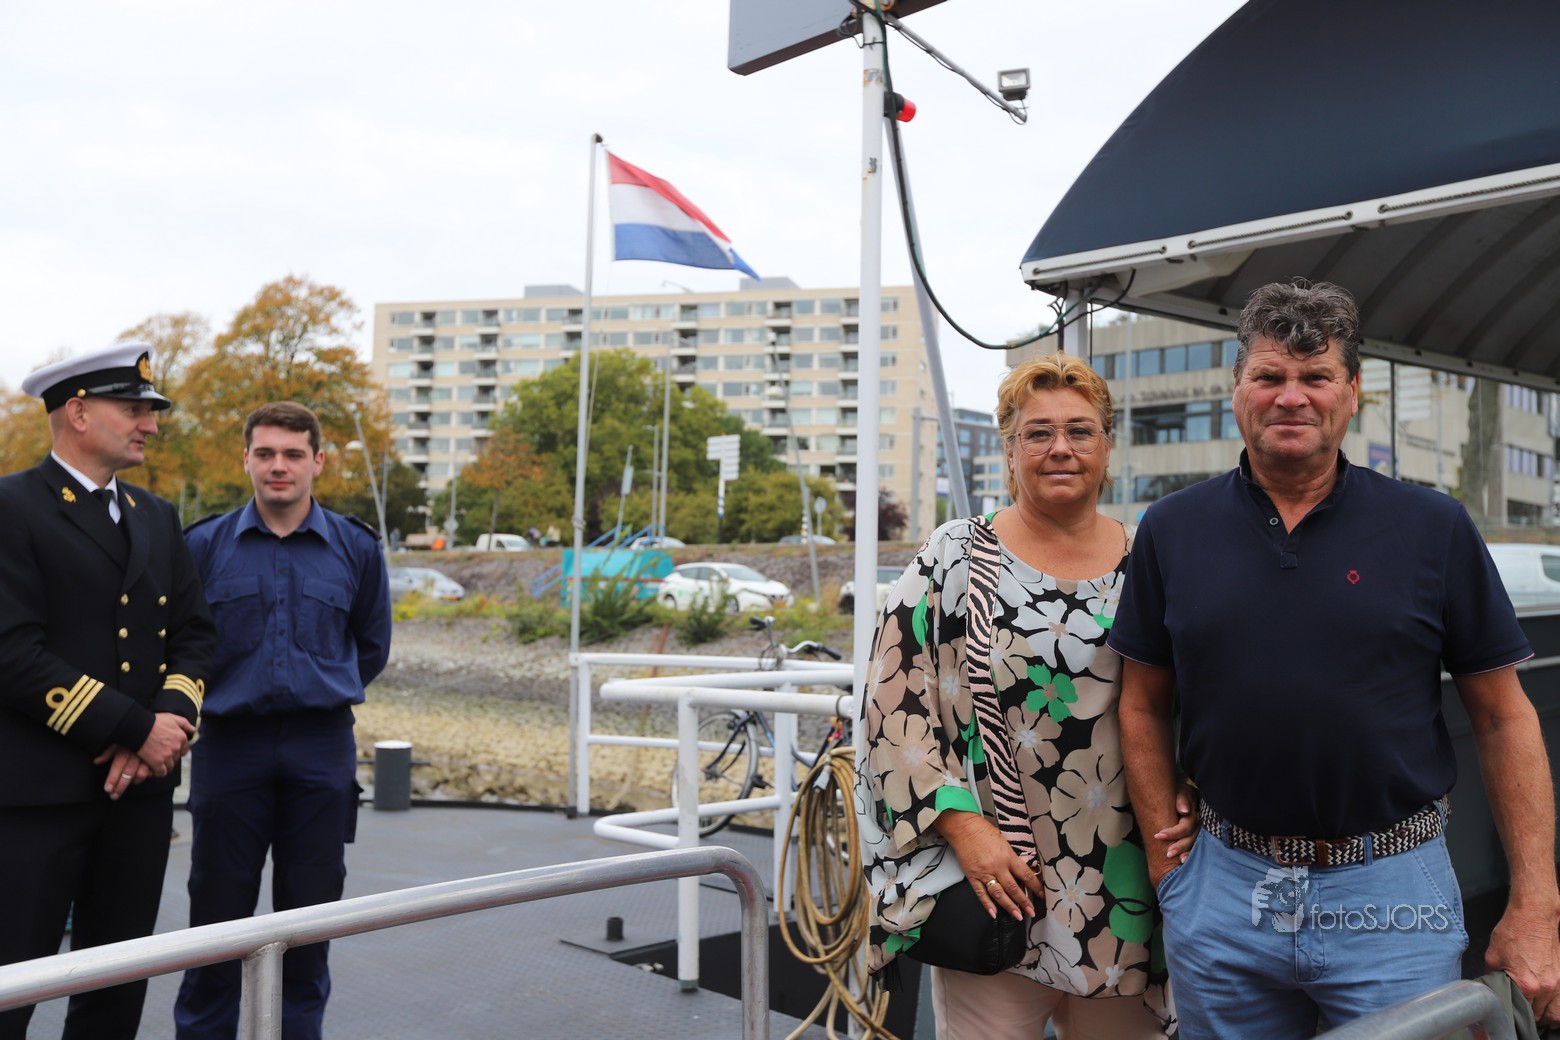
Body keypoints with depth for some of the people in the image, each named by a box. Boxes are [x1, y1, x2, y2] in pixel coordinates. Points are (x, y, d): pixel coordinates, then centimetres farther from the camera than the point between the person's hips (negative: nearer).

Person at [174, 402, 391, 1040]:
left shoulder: (356, 549, 3)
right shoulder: (204, 544, 0)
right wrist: (206, 700, 10)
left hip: (321, 752, 1)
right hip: (230, 744, -1)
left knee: (308, 922, 8)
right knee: (218, 917, 5)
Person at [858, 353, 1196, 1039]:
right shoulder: (955, 557, -3)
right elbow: (895, 703, -7)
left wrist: (1190, 804, -4)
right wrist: (964, 828, -13)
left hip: (1123, 896, 3)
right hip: (990, 880, -3)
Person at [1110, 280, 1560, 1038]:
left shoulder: (1435, 529, -3)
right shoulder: (1172, 530, 0)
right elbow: (1143, 704, 5)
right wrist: (1168, 861, 0)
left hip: (1391, 890, -1)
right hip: (1222, 890, 2)